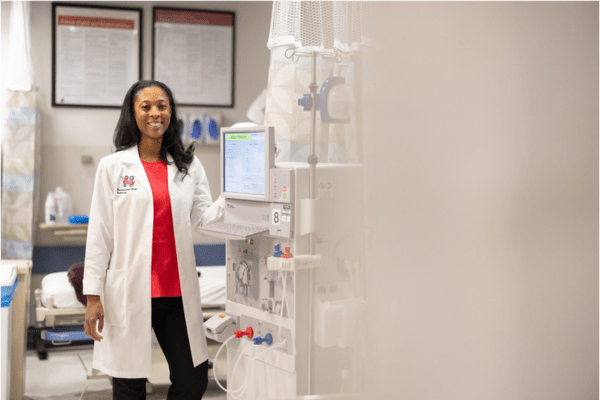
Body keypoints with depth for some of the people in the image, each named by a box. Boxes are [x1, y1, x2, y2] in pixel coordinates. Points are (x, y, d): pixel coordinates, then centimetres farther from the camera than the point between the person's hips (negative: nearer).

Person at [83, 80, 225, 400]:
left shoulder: (189, 166, 11)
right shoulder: (113, 166, 2)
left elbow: (202, 216, 5)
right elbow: (99, 233, 0)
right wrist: (93, 295, -4)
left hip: (177, 291, 3)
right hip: (128, 291, -2)